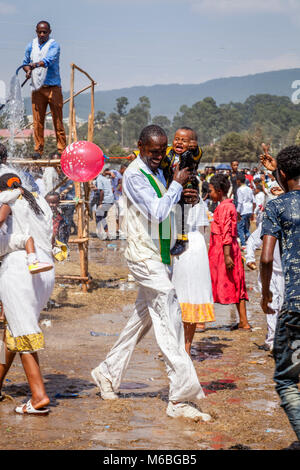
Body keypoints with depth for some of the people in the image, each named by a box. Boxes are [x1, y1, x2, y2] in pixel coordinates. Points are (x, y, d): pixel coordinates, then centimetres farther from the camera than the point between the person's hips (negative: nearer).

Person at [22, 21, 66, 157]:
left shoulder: (54, 45, -3)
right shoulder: (31, 46, 12)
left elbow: (49, 60, -20)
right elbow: (25, 62, 21)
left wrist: (35, 65, -37)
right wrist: (27, 70, -1)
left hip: (53, 87, -3)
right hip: (36, 88, 4)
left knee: (57, 119, -3)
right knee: (37, 120, 1)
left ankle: (61, 149, 0)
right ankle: (38, 149, 6)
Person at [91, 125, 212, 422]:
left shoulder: (158, 172, 12)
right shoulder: (134, 175, -16)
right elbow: (157, 213, -25)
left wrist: (181, 196, 6)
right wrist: (177, 184, -14)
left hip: (159, 257, 9)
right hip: (145, 256, -9)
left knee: (143, 317, 16)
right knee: (169, 322, -13)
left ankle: (108, 372, 31)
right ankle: (179, 399, -13)